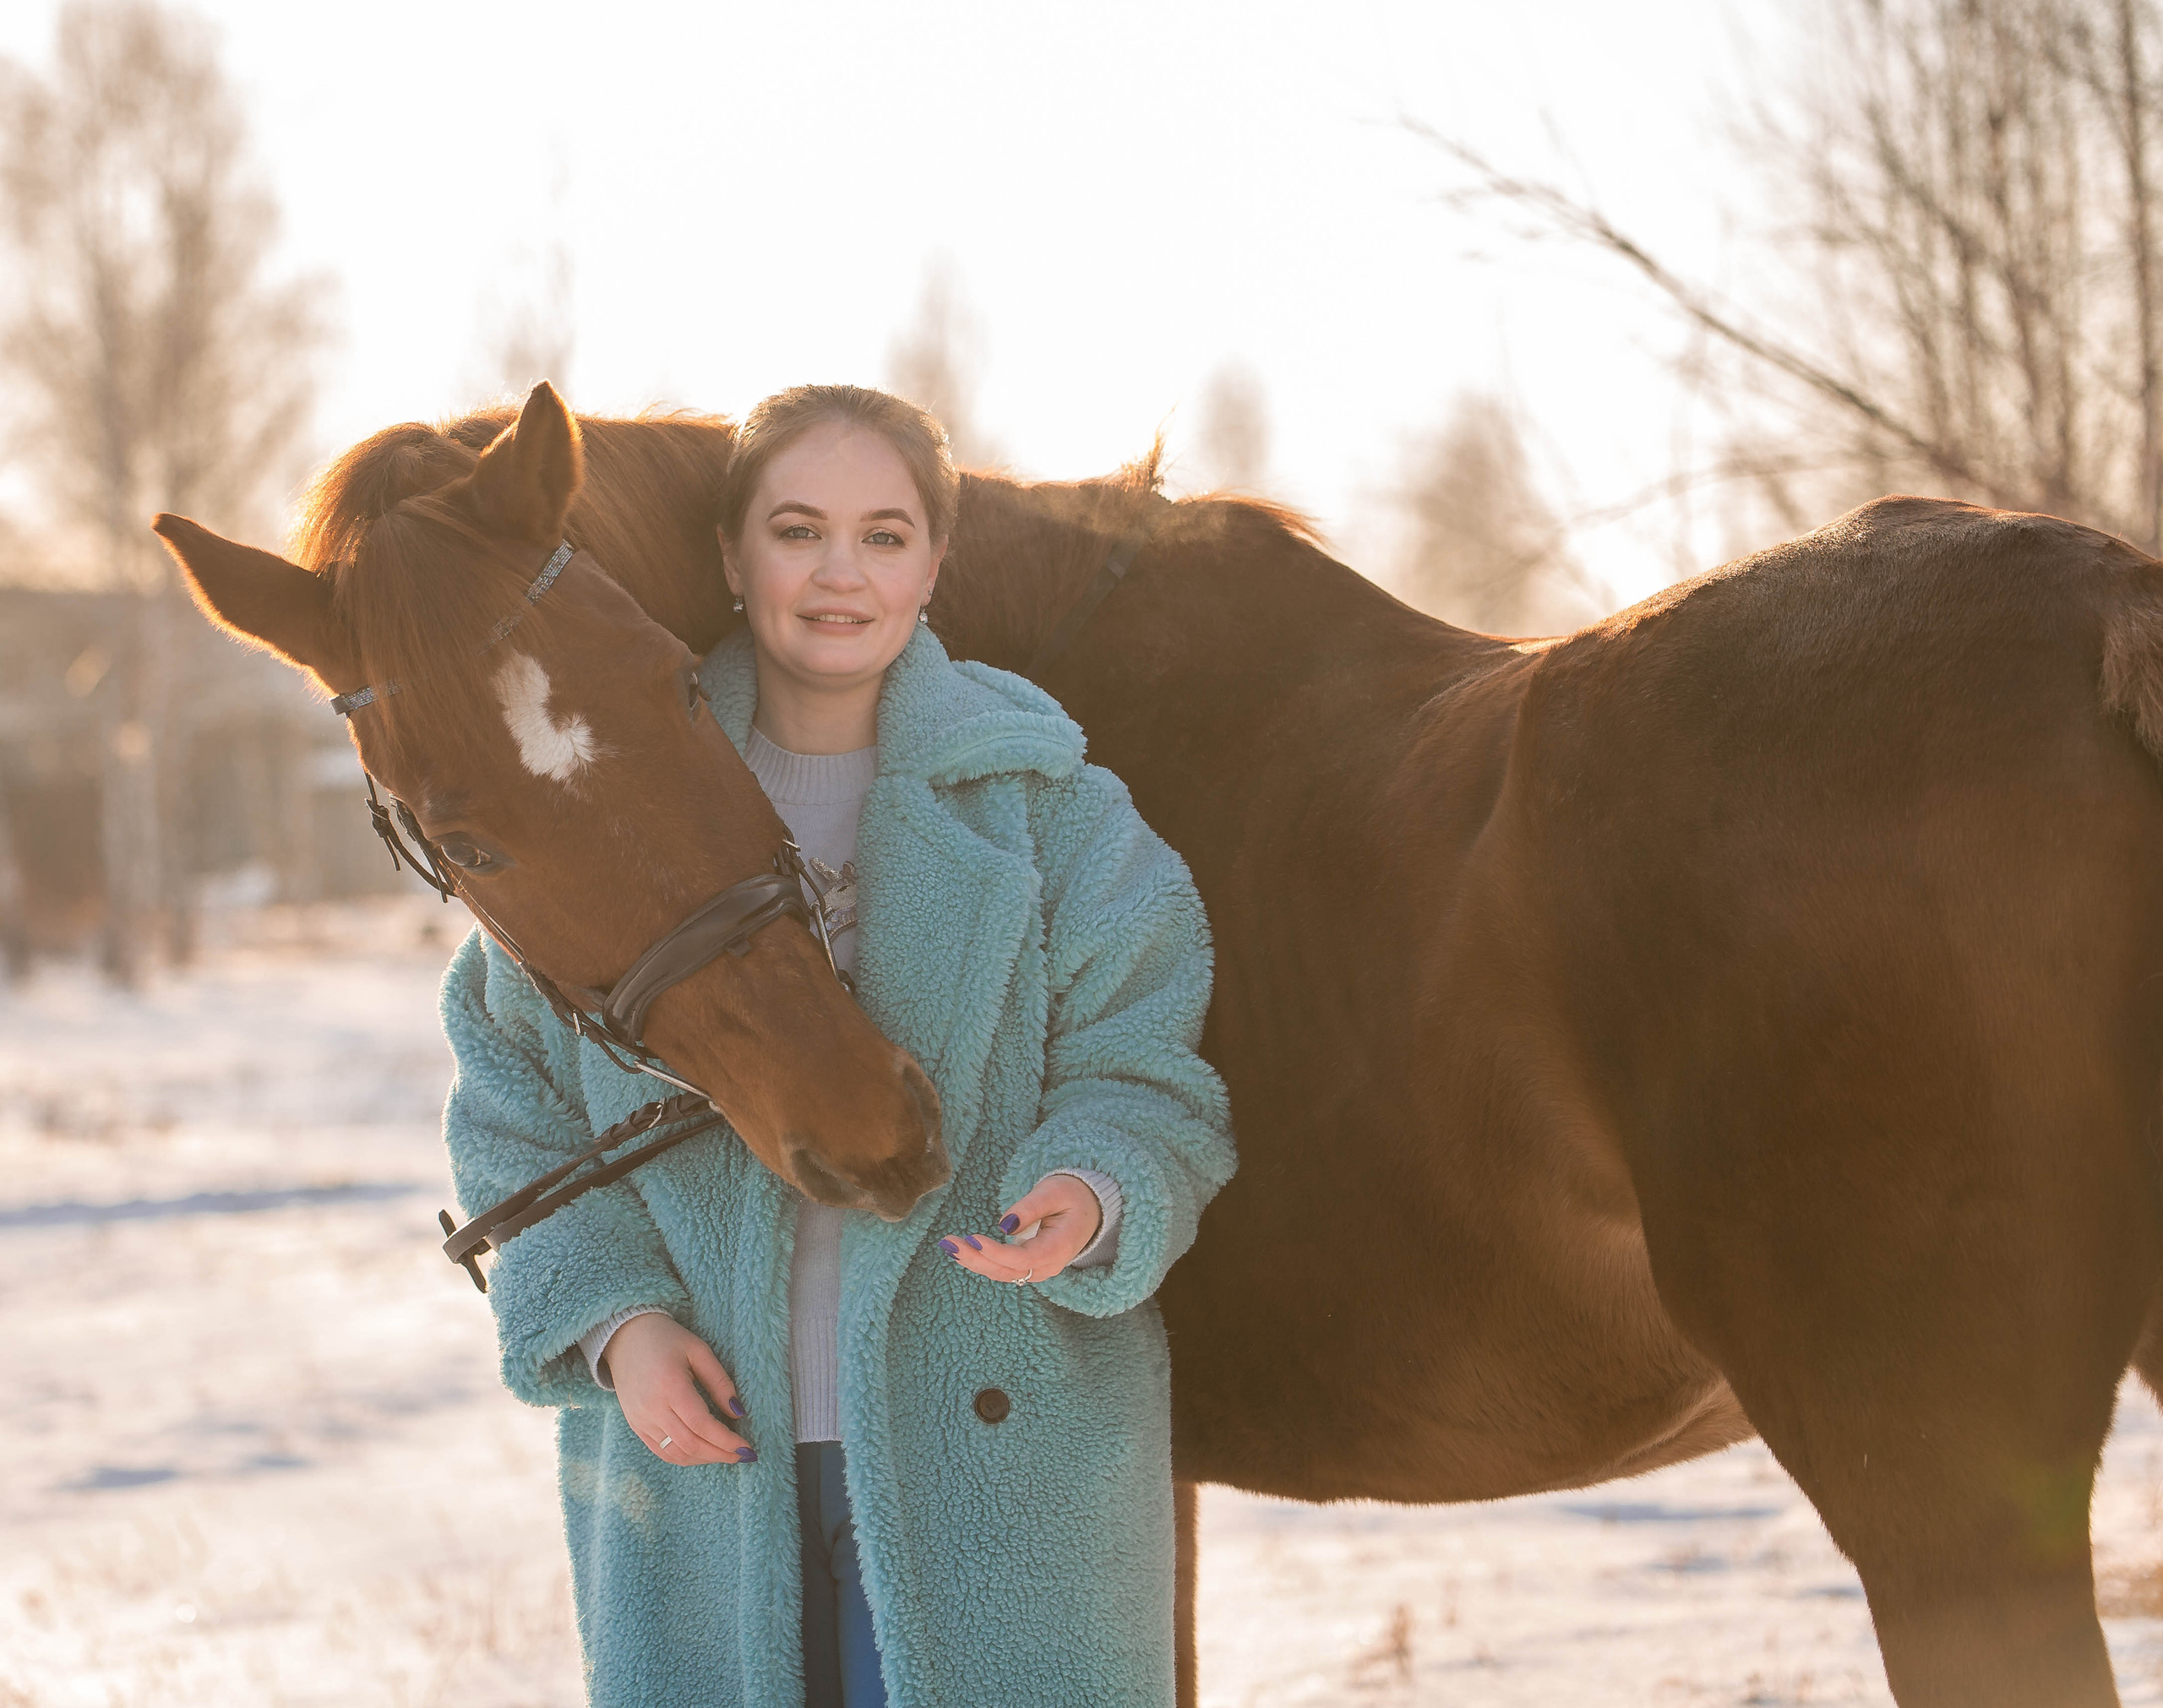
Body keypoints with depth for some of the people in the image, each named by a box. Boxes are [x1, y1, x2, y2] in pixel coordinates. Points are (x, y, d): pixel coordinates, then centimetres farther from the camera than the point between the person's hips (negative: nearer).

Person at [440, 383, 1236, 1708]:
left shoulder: (1051, 806, 1)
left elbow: (1145, 1079, 0)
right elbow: (517, 1110, 8)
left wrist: (1092, 1197, -23)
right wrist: (613, 1320, -7)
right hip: (694, 1439, 1)